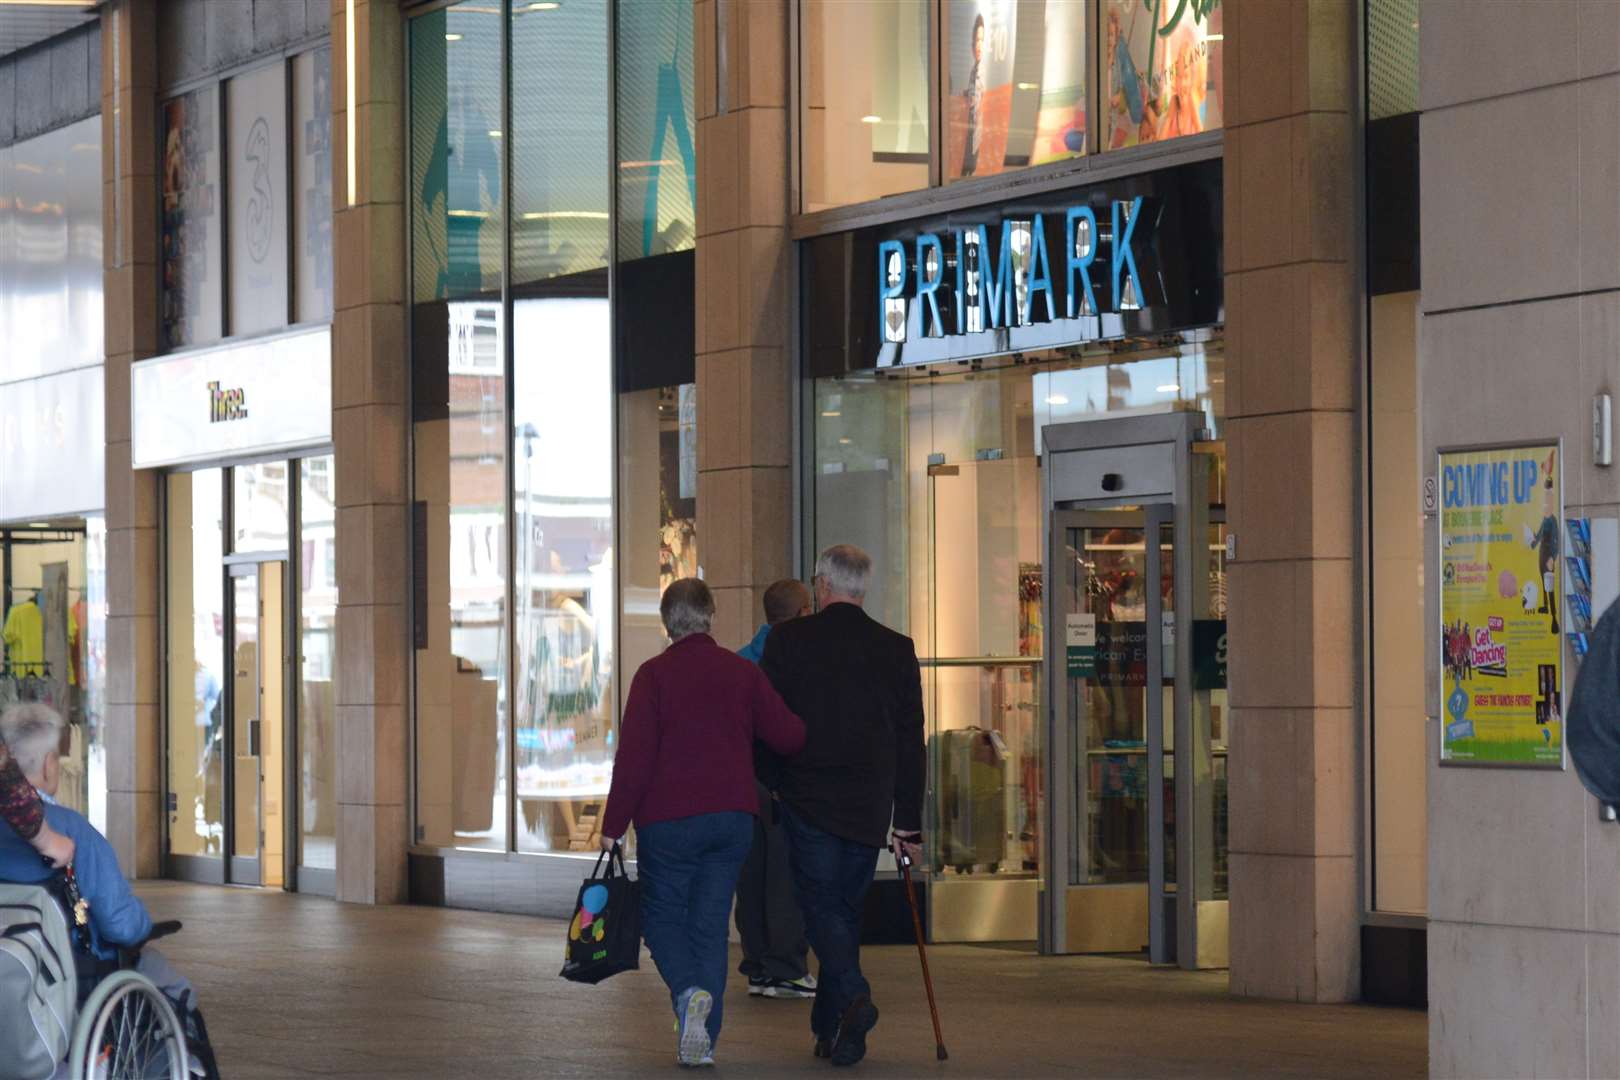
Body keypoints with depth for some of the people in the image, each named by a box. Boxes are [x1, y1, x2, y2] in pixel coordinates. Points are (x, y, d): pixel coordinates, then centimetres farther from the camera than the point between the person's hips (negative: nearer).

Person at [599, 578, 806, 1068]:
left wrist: (613, 825, -7)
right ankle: (704, 1041, 2)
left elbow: (633, 757, -10)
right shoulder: (742, 672, 5)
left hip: (668, 820, -3)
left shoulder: (654, 675, -6)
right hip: (732, 819, 3)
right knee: (710, 924, 8)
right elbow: (789, 737, 4)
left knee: (662, 916, 10)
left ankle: (688, 992, -19)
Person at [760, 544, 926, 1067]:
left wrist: (766, 788, 12)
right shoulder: (896, 649, 4)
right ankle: (830, 1029, 15)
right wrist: (909, 822, 8)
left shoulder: (787, 640, -4)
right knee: (846, 907, 12)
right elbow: (910, 741, 5)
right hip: (868, 806, 3)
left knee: (821, 906, -1)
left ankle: (854, 997, -25)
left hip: (806, 798, -3)